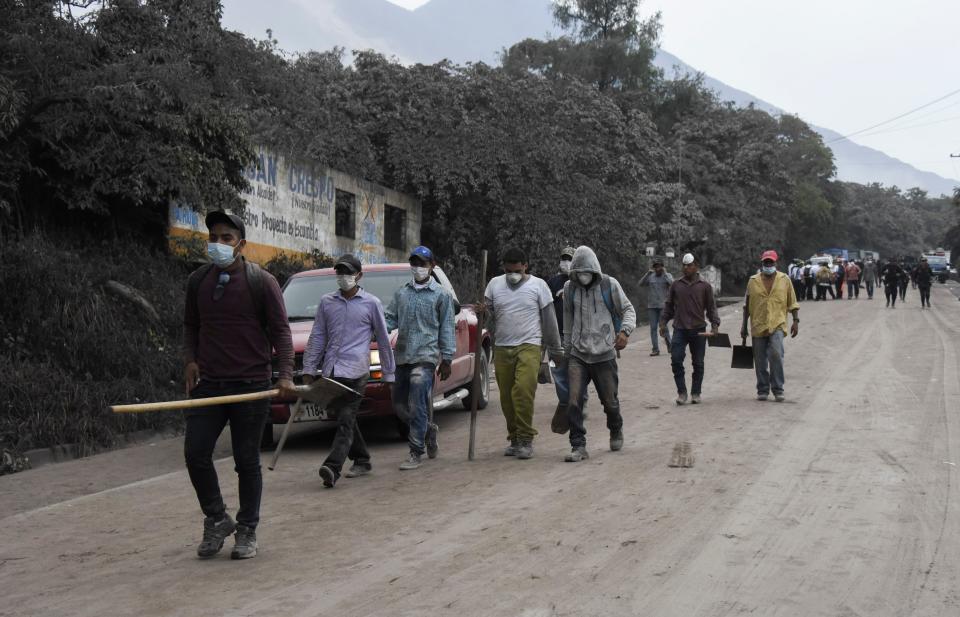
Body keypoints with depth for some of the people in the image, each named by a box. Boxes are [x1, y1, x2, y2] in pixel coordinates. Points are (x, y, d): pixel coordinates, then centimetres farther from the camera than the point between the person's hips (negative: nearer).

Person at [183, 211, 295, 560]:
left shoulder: (261, 282, -4)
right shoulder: (198, 281, 9)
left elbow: (280, 331, -4)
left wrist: (285, 374, -15)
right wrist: (191, 359, 4)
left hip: (251, 385, -4)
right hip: (208, 383, 4)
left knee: (247, 461, 3)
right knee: (195, 453, -3)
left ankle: (247, 531, 17)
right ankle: (216, 520, 17)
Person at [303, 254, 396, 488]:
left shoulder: (371, 303, 5)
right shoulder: (326, 302, 13)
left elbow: (383, 340, 9)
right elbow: (317, 337, 16)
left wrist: (389, 373, 9)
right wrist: (308, 369, 11)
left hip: (355, 371, -5)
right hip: (331, 371, 5)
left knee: (346, 421, -14)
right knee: (345, 419, 12)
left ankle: (332, 467, -24)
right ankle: (362, 461, 25)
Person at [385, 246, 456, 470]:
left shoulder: (441, 295, 2)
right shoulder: (401, 293, 13)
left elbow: (447, 329, 2)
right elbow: (390, 319, 11)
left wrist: (446, 359, -2)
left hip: (425, 357, -5)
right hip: (402, 357, 5)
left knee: (417, 406, -11)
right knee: (399, 404, 9)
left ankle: (416, 453, -4)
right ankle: (428, 429, 32)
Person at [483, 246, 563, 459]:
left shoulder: (538, 285, 3)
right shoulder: (495, 284, 11)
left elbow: (549, 320, 6)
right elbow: (488, 311, 11)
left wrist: (555, 350, 6)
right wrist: (483, 310, -14)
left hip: (529, 346, -4)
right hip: (502, 348, 4)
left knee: (523, 390, -19)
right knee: (506, 397, 5)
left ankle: (526, 439, -12)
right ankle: (514, 439, 18)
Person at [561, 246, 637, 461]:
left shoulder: (609, 285, -2)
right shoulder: (570, 288, 5)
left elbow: (628, 310, 3)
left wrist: (625, 330, -17)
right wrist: (567, 350, 19)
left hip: (604, 354, -1)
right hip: (578, 355, 1)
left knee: (610, 401, 8)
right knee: (573, 400, -13)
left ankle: (616, 431, 39)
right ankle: (578, 446, -7)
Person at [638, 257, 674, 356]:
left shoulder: (667, 275, 4)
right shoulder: (650, 277, 8)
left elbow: (672, 283, -14)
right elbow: (641, 284, -5)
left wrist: (665, 273, -16)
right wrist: (648, 273, -15)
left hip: (663, 306, -3)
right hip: (651, 306, 3)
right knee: (653, 328, 1)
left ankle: (670, 346, 14)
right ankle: (655, 349, 4)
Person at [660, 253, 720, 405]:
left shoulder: (705, 286, 3)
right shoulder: (676, 285, 8)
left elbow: (711, 307, 5)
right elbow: (669, 306, 14)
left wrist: (715, 324, -7)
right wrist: (663, 322, 5)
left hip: (698, 330, -1)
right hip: (680, 329, 1)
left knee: (698, 363, 5)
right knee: (676, 360, -10)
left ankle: (696, 393, 17)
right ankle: (681, 392, 1)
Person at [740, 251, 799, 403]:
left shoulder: (784, 280, 6)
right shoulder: (753, 281, 8)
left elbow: (792, 303, 9)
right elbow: (747, 305, 12)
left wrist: (796, 321, 2)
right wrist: (744, 325, 11)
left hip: (777, 325, -2)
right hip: (758, 326, 2)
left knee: (776, 354, -17)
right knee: (760, 360, 6)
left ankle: (778, 389, -6)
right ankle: (762, 390, 17)